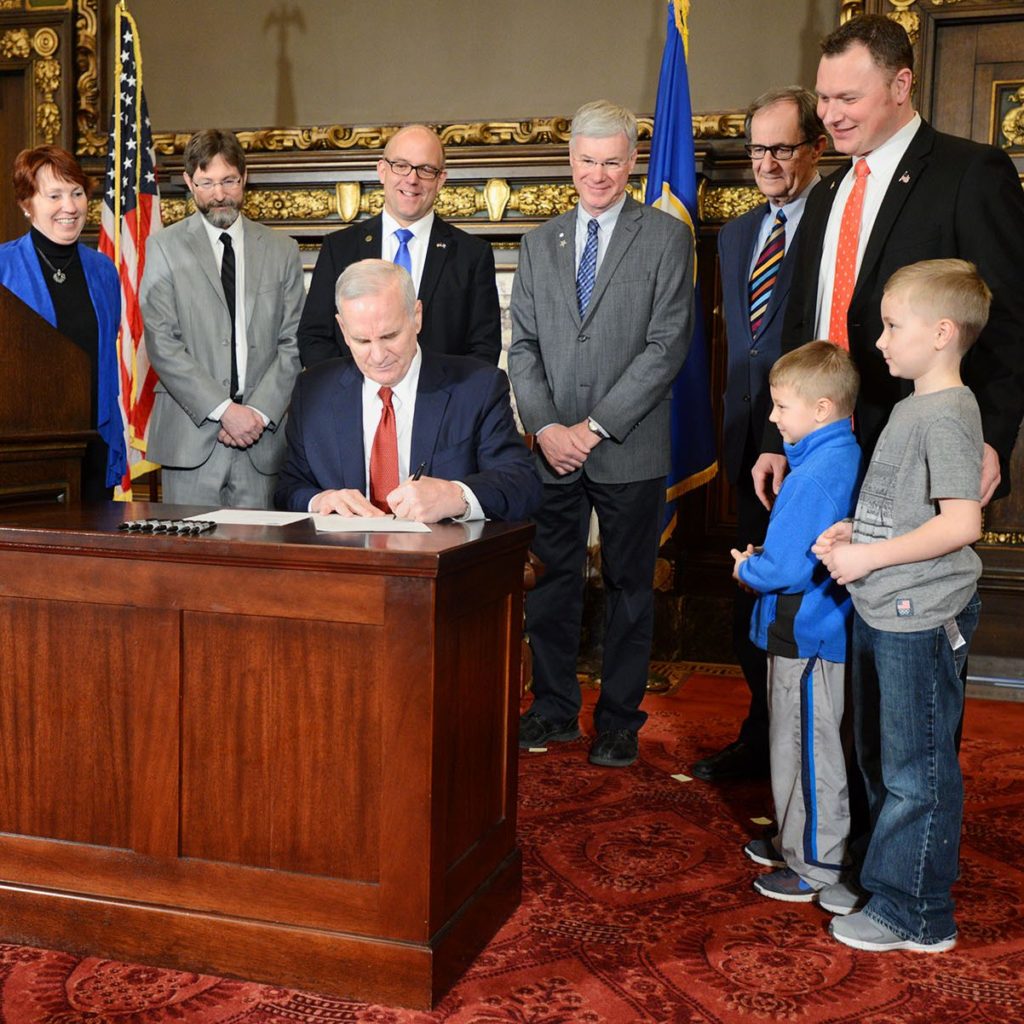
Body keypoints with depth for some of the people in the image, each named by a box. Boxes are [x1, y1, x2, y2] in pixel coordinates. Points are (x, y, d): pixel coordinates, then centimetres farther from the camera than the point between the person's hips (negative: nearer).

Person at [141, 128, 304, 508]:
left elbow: (292, 344, 6)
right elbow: (162, 345, -4)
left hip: (262, 437, 2)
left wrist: (260, 412, -7)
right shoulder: (164, 248, 5)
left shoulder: (282, 251, 11)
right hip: (190, 434, -1)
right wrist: (223, 409, -12)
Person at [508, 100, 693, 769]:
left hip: (629, 450, -3)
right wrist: (545, 426, -6)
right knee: (552, 581, 8)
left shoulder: (666, 238, 0)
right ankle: (555, 708, 23)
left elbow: (668, 344, -8)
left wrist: (598, 425, -13)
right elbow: (524, 344, 9)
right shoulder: (541, 243, 13)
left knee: (629, 586, 6)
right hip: (553, 448, 4)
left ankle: (620, 719, 18)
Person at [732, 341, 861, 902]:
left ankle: (817, 866, 16)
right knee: (797, 741, 21)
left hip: (805, 636, -10)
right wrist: (760, 556, 5)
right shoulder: (848, 457, 6)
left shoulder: (813, 476, -24)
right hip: (825, 622, 10)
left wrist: (747, 568, -7)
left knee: (807, 747, 3)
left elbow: (787, 569, -26)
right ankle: (796, 841, 36)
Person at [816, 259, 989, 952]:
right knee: (880, 757, 21)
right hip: (881, 611, 10)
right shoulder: (912, 407, 12)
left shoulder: (948, 414, -17)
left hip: (922, 620, -10)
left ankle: (917, 915, 15)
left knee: (917, 768, 2)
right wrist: (852, 531, 5)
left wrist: (871, 556, -19)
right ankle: (886, 872, 38)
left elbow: (961, 522, -25)